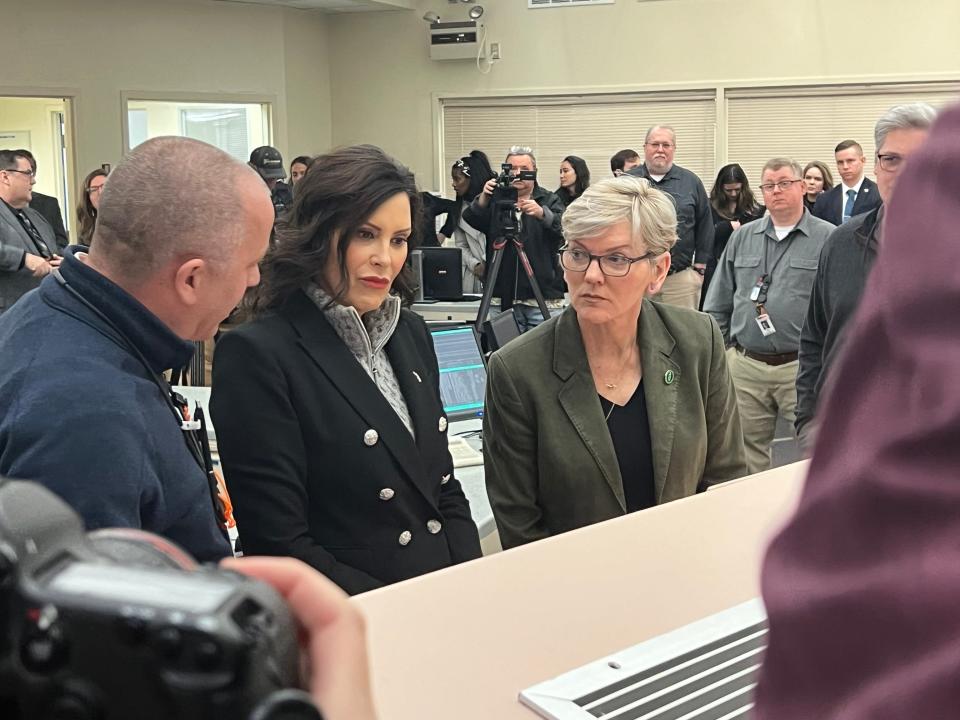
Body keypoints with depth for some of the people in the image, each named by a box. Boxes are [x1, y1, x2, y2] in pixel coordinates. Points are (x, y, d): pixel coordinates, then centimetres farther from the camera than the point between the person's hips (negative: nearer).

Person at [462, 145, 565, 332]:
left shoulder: (549, 200, 8)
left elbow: (562, 227, -10)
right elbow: (471, 218, -6)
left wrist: (541, 213, -30)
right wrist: (484, 197, -25)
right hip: (503, 298, 1)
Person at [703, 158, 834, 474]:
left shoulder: (828, 239, -1)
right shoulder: (742, 237, 12)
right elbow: (718, 304, 15)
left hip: (802, 366, -4)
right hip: (745, 367, 4)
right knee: (746, 456, 10)